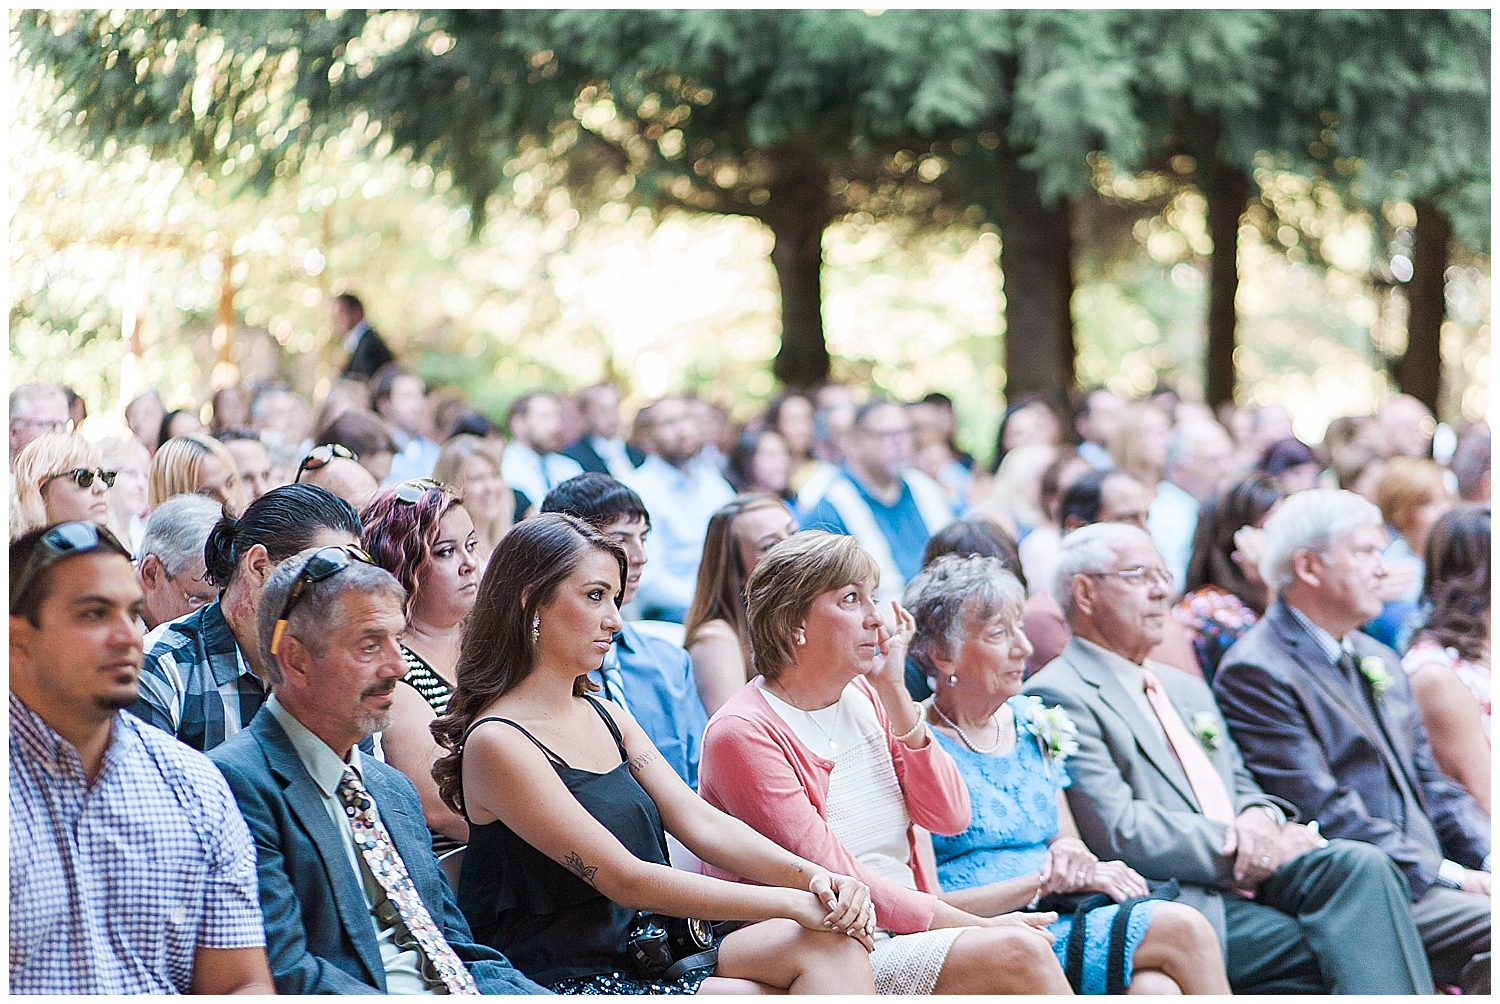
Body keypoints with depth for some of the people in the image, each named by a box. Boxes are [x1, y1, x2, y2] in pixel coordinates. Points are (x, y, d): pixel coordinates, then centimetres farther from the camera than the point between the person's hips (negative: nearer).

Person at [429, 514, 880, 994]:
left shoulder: (607, 717, 15)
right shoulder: (496, 742, -12)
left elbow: (703, 823, 7)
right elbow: (625, 879, -16)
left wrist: (809, 876, -12)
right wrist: (789, 903, -17)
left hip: (647, 961, 8)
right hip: (571, 984, -8)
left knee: (832, 942, -15)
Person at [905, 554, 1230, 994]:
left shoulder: (1032, 725, 16)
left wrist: (1078, 862, -1)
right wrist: (1040, 881, -14)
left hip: (1059, 924, 6)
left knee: (1156, 986, -28)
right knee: (1182, 929, -21)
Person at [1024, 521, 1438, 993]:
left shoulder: (1187, 689, 27)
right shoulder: (1058, 696, -3)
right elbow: (1117, 830, -13)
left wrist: (1259, 817, 0)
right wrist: (1243, 848, -12)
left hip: (1248, 880, 8)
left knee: (1361, 864, -23)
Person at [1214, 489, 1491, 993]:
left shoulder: (1381, 662, 23)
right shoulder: (1255, 672, -7)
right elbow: (1321, 812, -15)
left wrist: (1487, 858, 4)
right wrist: (1448, 875, -16)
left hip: (1425, 877, 9)